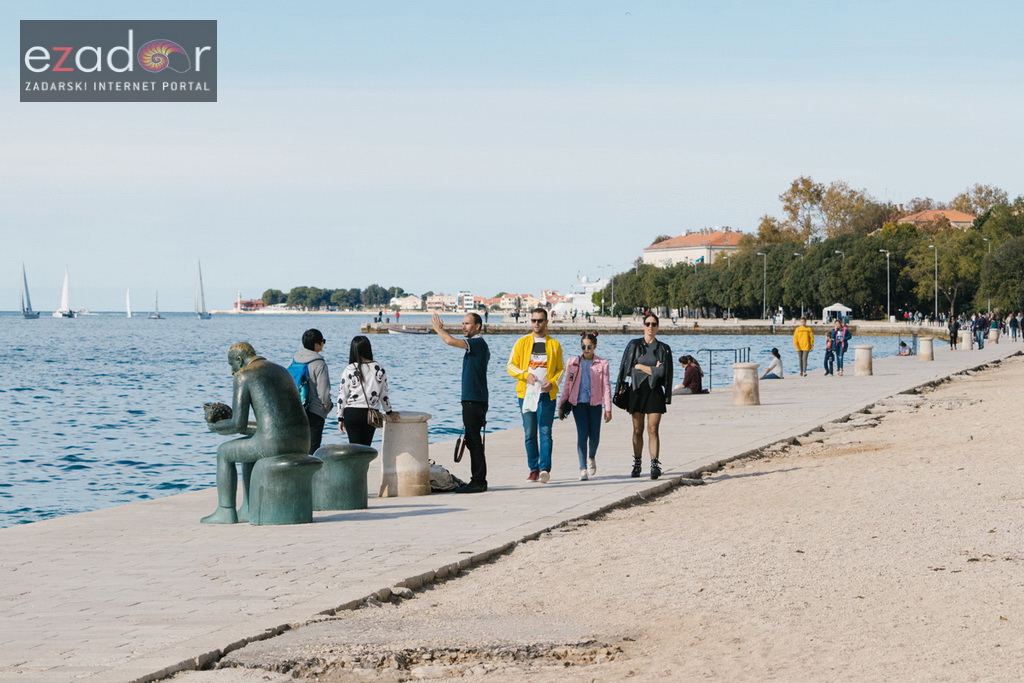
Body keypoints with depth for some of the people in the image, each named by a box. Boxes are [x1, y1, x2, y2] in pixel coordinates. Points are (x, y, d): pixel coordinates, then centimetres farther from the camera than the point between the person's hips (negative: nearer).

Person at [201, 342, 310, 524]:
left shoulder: (243, 376, 3)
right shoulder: (283, 372, 27)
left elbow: (238, 424, -3)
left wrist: (216, 427, 19)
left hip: (274, 442, -8)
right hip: (301, 445, 8)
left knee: (224, 452, 19)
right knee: (249, 453, 36)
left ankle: (226, 511, 21)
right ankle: (248, 509, 36)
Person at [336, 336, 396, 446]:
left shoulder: (349, 370, -5)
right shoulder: (379, 369, 0)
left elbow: (342, 395, -2)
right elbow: (384, 394, 8)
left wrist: (340, 418, 6)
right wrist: (389, 412, 22)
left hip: (351, 413, -2)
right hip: (371, 414, 2)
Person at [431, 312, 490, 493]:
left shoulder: (478, 343, -14)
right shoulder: (477, 345, 18)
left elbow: (450, 341, -24)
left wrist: (438, 328, -6)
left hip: (474, 401, -10)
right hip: (472, 400, 10)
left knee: (473, 441, -8)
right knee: (473, 441, 13)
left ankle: (478, 482, -7)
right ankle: (479, 481, 17)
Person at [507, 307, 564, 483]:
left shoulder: (554, 344, 8)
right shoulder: (522, 343, 8)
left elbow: (561, 369, 12)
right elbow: (511, 366, 7)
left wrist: (552, 382, -8)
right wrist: (525, 375, -11)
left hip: (546, 394, -1)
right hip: (526, 393, 1)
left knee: (545, 432, -12)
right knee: (529, 434, 3)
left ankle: (545, 468, -19)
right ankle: (533, 469, 9)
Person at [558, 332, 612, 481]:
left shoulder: (602, 364, 2)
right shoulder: (573, 362, 5)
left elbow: (606, 387, 2)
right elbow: (567, 385, 9)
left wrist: (608, 409, -2)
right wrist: (562, 406, 6)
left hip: (595, 404, 0)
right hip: (578, 403, 0)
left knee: (594, 436, 4)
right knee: (582, 434, -11)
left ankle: (591, 457, 37)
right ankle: (583, 470, -9)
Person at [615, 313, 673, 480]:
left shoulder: (663, 348, 5)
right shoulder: (633, 345, 7)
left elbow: (662, 372, -5)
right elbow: (625, 368, 5)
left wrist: (640, 366, -3)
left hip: (655, 392, -1)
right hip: (636, 391, 1)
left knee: (653, 430, -8)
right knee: (637, 430, 5)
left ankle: (655, 465, -12)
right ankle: (637, 464, 13)